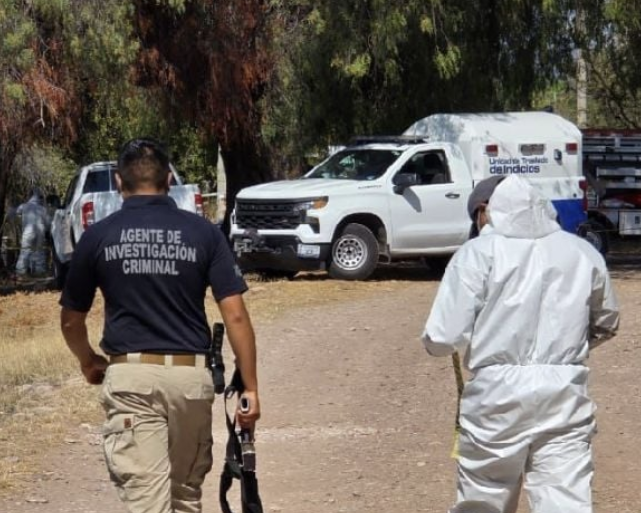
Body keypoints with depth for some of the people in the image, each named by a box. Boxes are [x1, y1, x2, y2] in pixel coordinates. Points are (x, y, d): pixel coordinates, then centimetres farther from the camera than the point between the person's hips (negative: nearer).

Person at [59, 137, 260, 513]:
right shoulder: (203, 232, 1)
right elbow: (235, 315, -5)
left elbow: (71, 321, 11)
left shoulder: (98, 237, 2)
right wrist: (250, 387, 1)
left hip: (130, 377, -2)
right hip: (190, 375, 2)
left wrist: (90, 363, 31)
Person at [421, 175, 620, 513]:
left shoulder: (478, 253, -5)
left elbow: (443, 338, -8)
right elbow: (605, 325, 22)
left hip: (498, 391, -2)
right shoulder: (583, 252, 8)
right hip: (565, 393, 3)